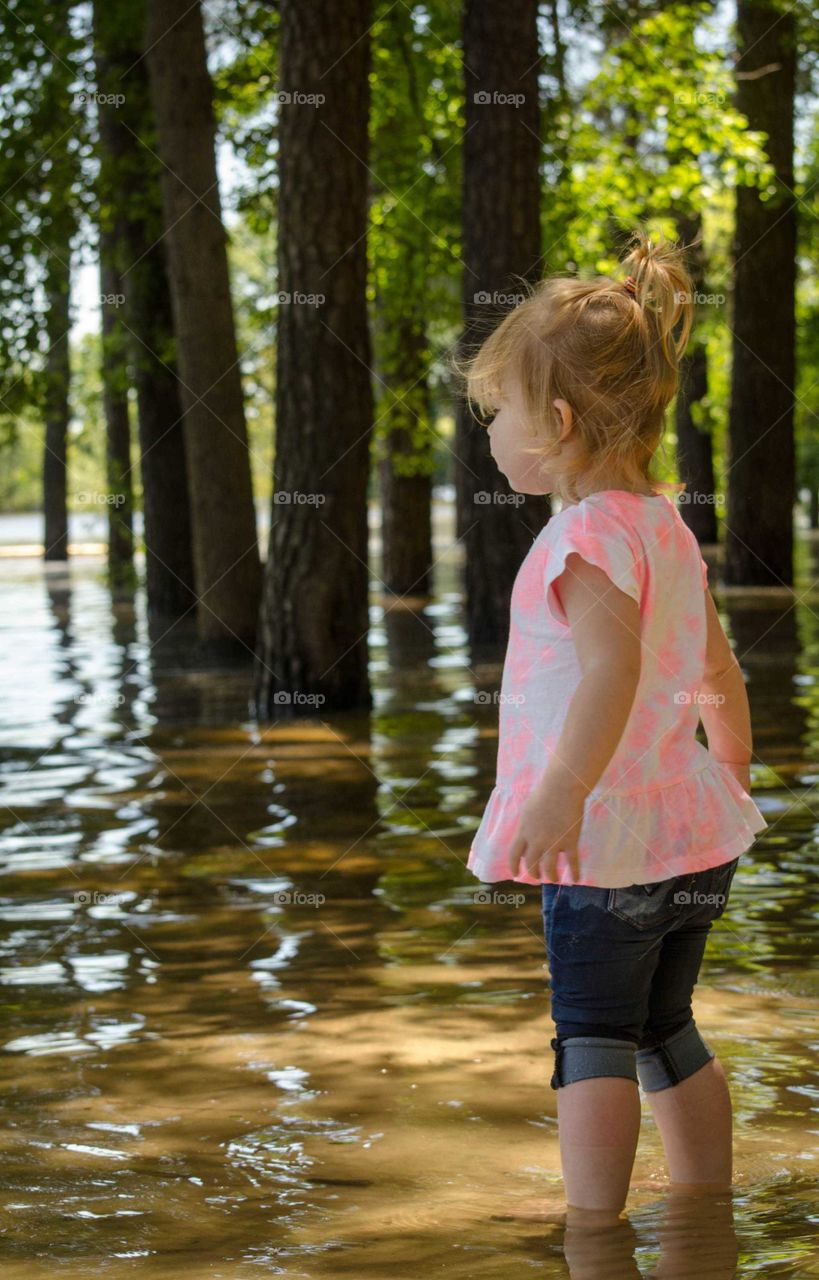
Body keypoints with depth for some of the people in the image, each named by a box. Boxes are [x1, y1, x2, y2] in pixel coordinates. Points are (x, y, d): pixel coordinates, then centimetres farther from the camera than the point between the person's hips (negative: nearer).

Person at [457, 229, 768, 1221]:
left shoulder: (590, 533, -16)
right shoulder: (668, 526, 13)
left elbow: (613, 665, -31)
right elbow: (719, 673, 19)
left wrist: (562, 794, -35)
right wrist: (733, 773, 30)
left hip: (608, 841, -9)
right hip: (693, 828, 9)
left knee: (591, 1043, -3)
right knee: (668, 1033, 19)